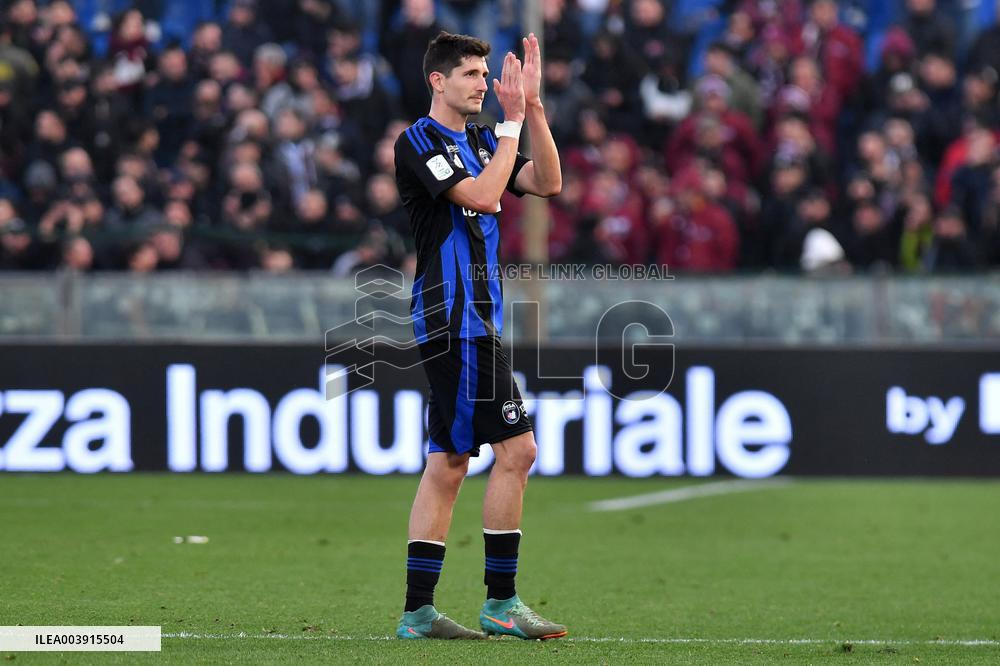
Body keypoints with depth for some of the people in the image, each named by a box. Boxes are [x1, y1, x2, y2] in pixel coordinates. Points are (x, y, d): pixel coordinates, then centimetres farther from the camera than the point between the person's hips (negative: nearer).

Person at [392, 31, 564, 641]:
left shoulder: (481, 139, 16)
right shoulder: (418, 142, -9)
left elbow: (548, 183, 6)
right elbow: (484, 196, -21)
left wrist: (533, 105, 0)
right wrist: (512, 120, -16)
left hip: (473, 318, 9)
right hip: (456, 320, -9)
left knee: (449, 462, 7)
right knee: (516, 449, -12)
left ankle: (418, 612, 8)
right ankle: (501, 602, -7)